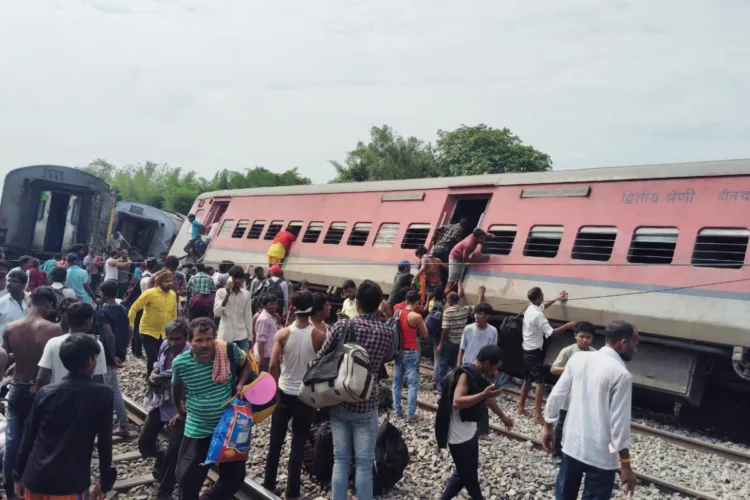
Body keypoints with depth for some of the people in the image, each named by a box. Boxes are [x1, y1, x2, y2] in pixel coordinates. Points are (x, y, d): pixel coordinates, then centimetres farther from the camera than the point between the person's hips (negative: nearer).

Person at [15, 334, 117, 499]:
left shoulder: (45, 392, 2)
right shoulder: (102, 394, -8)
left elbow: (28, 437, 8)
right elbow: (105, 441, -5)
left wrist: (19, 475, 19)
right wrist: (105, 480, 5)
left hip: (35, 479, 4)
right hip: (70, 484, -4)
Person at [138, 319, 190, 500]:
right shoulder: (165, 346, -4)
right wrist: (153, 374, -4)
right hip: (159, 403, 6)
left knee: (173, 451, 0)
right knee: (144, 444, 11)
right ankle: (162, 460, 45)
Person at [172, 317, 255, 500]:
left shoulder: (229, 350, -19)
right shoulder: (180, 363, -17)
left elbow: (247, 363, 4)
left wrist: (241, 384, -13)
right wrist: (180, 411, 20)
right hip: (197, 430, -1)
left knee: (235, 476, 13)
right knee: (188, 479, 3)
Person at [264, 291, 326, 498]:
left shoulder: (282, 334, -10)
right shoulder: (320, 336, -12)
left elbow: (273, 365, -14)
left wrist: (278, 387, 0)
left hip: (284, 393, 1)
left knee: (275, 441, 15)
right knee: (298, 443, 8)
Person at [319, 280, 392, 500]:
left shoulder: (341, 326, -9)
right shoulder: (386, 333, -8)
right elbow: (382, 362, 7)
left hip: (338, 402, 1)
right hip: (366, 405, -1)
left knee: (340, 460, 11)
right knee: (364, 463, 6)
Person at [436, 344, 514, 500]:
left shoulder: (478, 375, 4)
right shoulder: (465, 375, -24)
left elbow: (486, 398, 20)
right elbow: (456, 402, -37)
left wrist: (502, 416, 29)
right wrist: (483, 394, -40)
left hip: (470, 432, 9)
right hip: (459, 436, -9)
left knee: (464, 473, 20)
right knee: (469, 475, 9)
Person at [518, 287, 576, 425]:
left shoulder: (530, 308, 6)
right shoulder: (538, 315, -24)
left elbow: (542, 306, 30)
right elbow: (551, 333, -27)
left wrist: (556, 299, 35)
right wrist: (567, 326, -19)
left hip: (527, 350, 10)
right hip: (534, 352, -10)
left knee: (527, 380, 19)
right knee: (540, 382, -7)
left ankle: (521, 408, 27)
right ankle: (537, 415, -8)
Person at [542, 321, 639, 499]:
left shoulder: (577, 358, -1)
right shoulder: (621, 374, -17)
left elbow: (556, 396, 3)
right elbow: (619, 422, -18)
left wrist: (548, 428, 15)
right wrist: (625, 465, -10)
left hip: (572, 444, 5)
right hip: (600, 454, -5)